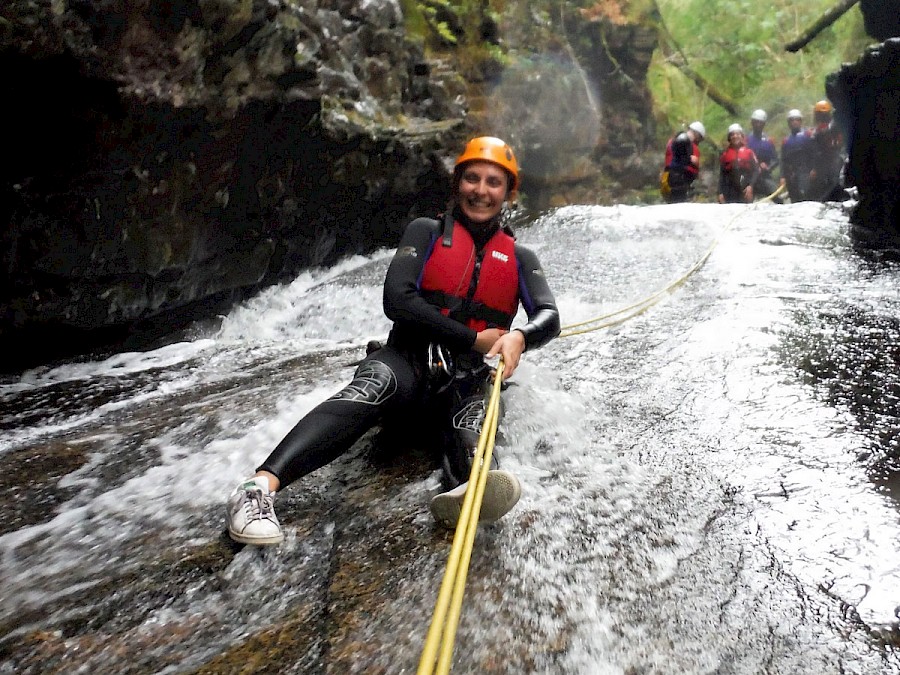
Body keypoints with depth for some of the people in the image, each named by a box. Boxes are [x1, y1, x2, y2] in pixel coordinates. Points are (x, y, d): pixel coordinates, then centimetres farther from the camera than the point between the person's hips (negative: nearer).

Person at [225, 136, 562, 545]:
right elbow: (397, 301, -8)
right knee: (373, 387, -36)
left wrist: (519, 337, -27)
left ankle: (474, 490, -68)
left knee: (471, 418, -34)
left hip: (466, 378, 2)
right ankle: (262, 484, -53)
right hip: (408, 359, -2)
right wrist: (474, 338, -11)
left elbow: (549, 317, -2)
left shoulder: (520, 259, 16)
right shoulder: (426, 232, 9)